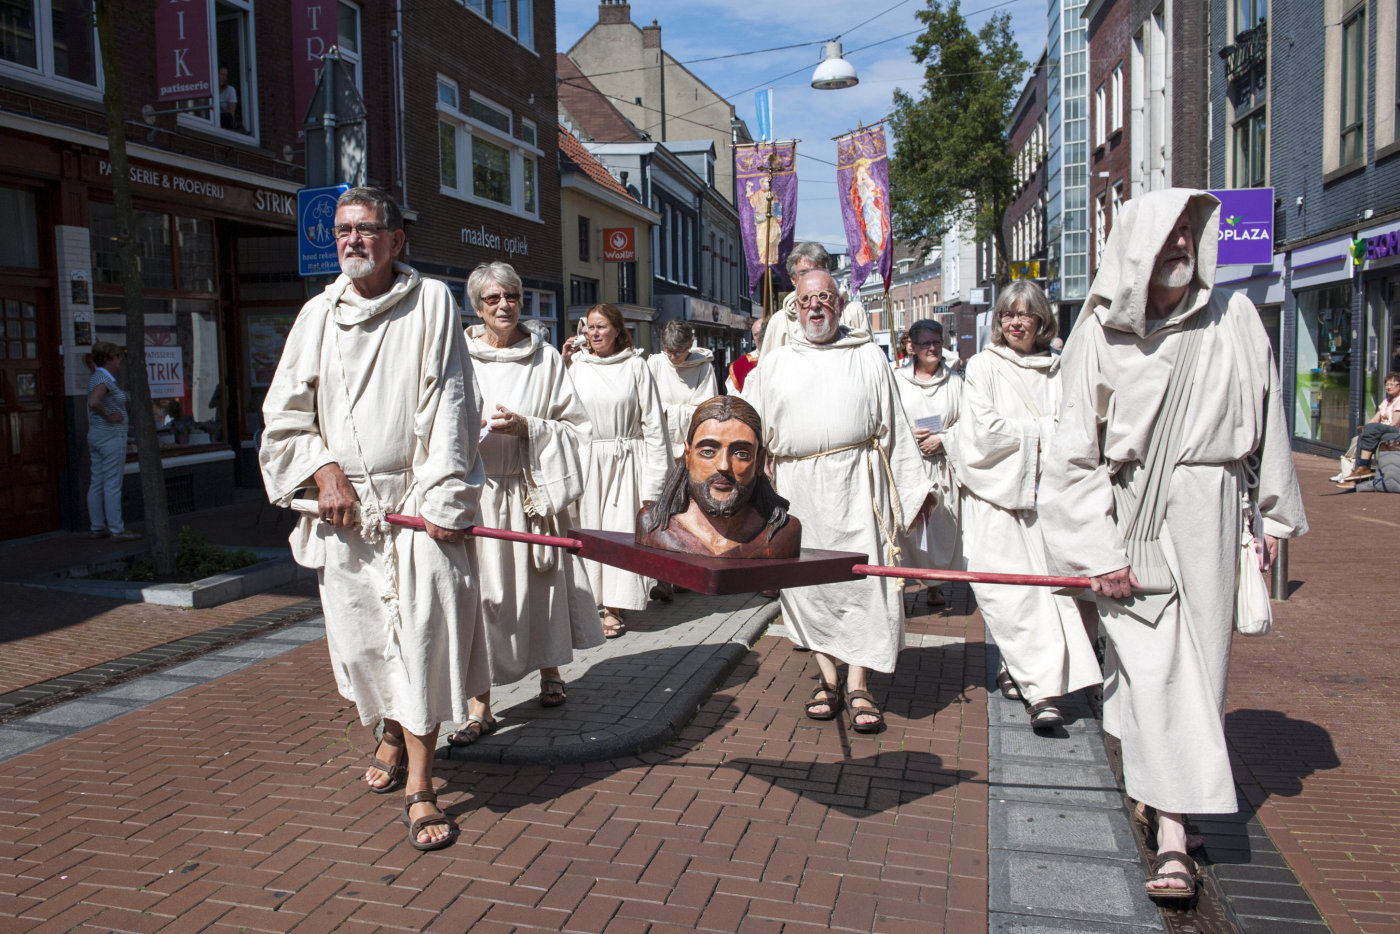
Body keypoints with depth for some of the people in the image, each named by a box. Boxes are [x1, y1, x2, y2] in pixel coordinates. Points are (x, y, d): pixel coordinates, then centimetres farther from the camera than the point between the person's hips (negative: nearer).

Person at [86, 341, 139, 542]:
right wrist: (108, 417, -18)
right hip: (111, 435, -10)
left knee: (97, 483, 12)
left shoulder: (95, 377, 14)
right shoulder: (104, 379, -16)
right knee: (113, 484, -7)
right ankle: (117, 530, -4)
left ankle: (97, 527, 18)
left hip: (95, 435, 10)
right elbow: (93, 403, -32)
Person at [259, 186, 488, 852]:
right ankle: (391, 735, 37)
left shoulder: (431, 302, -1)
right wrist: (324, 470, -4)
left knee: (423, 631, -6)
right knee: (359, 633, 11)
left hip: (417, 495, -3)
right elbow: (284, 411, 12)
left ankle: (419, 785, 4)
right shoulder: (318, 314, 9)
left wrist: (442, 497, -13)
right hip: (344, 501, 4)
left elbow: (448, 405, -6)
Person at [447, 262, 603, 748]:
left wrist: (527, 428, -11)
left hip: (533, 489, 1)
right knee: (481, 593, -3)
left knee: (541, 584, 10)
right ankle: (480, 707, 5)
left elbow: (575, 426, 4)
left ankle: (550, 671, 34)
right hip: (476, 491, -1)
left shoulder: (546, 358, 4)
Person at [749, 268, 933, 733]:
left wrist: (914, 487, 5)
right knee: (808, 582, 3)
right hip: (797, 486, 2)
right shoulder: (772, 364, 14)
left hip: (856, 484, -2)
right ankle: (828, 678, 15)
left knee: (862, 579, -5)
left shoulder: (868, 356, 10)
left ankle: (858, 686, 3)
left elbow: (894, 426, 9)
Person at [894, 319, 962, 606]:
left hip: (942, 466, 2)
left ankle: (935, 583, 19)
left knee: (941, 523, 4)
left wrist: (941, 439, -8)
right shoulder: (897, 379, 3)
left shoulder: (954, 381, 9)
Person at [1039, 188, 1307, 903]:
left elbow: (1266, 419, 10)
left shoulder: (1232, 318, 1)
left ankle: (1157, 782, 28)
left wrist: (1274, 515, 13)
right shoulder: (1101, 334, -4)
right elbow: (1076, 455, -5)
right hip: (1129, 513, -2)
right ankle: (1172, 833, -1)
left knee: (1197, 658, 7)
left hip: (1207, 512, 2)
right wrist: (1098, 552, -10)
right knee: (1150, 664, -6)